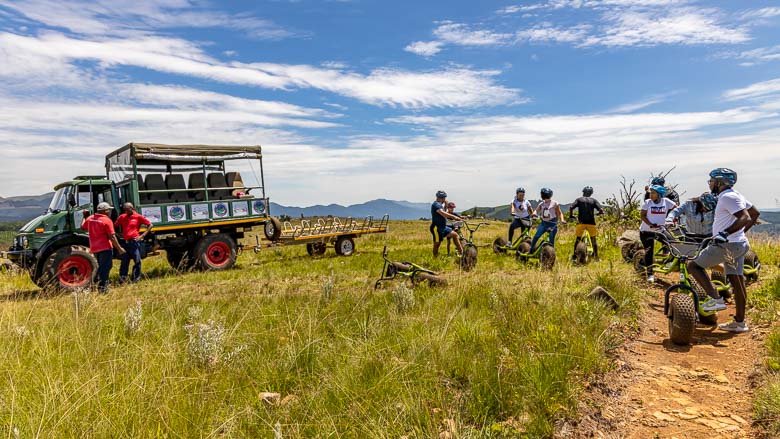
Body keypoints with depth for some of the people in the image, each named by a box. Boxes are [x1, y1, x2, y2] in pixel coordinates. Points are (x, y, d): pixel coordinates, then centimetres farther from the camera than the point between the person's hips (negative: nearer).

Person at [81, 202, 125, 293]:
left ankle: (103, 285, 29)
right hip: (105, 248, -7)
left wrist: (85, 217, 37)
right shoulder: (107, 221, -15)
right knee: (105, 268, -2)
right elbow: (112, 237, -17)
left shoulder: (90, 218, 5)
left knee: (102, 267, 21)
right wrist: (119, 248, -12)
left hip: (94, 249, 7)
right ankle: (102, 288, -3)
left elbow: (83, 227, 24)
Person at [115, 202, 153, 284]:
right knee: (124, 261, 7)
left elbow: (150, 225, 0)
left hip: (134, 242, -4)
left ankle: (136, 279, 7)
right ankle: (122, 279, 12)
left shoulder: (138, 217, 0)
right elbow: (115, 226, 21)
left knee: (137, 261, -1)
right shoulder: (122, 217, 12)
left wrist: (142, 235, -5)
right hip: (125, 242, 4)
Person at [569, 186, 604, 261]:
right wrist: (600, 213, 18)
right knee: (593, 240, 12)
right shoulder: (593, 200, 8)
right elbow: (601, 210, -4)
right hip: (591, 222, 0)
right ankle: (596, 256, 12)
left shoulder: (579, 199, 7)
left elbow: (571, 207, -7)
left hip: (581, 222, 0)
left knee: (577, 239, 12)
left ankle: (574, 255, 11)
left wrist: (571, 216, 8)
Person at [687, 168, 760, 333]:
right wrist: (743, 232, 27)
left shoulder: (728, 197, -16)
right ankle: (739, 322, 19)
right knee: (737, 282, 12)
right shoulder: (736, 196, 16)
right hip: (739, 244, 10)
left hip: (728, 245, -10)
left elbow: (745, 218, -28)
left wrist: (725, 233, -37)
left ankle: (716, 299, -10)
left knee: (693, 265, -4)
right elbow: (755, 213, 25)